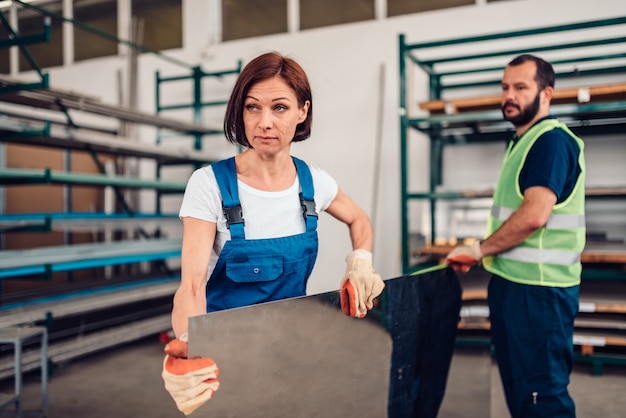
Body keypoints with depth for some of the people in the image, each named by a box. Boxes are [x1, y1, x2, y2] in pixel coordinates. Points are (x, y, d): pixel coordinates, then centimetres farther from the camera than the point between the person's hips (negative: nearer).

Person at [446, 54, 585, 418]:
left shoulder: (552, 140, -14)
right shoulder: (523, 141, 17)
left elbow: (534, 215, -24)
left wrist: (479, 249, -13)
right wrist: (489, 253, 14)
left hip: (538, 288, -10)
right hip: (512, 281, 10)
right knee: (518, 387, 19)